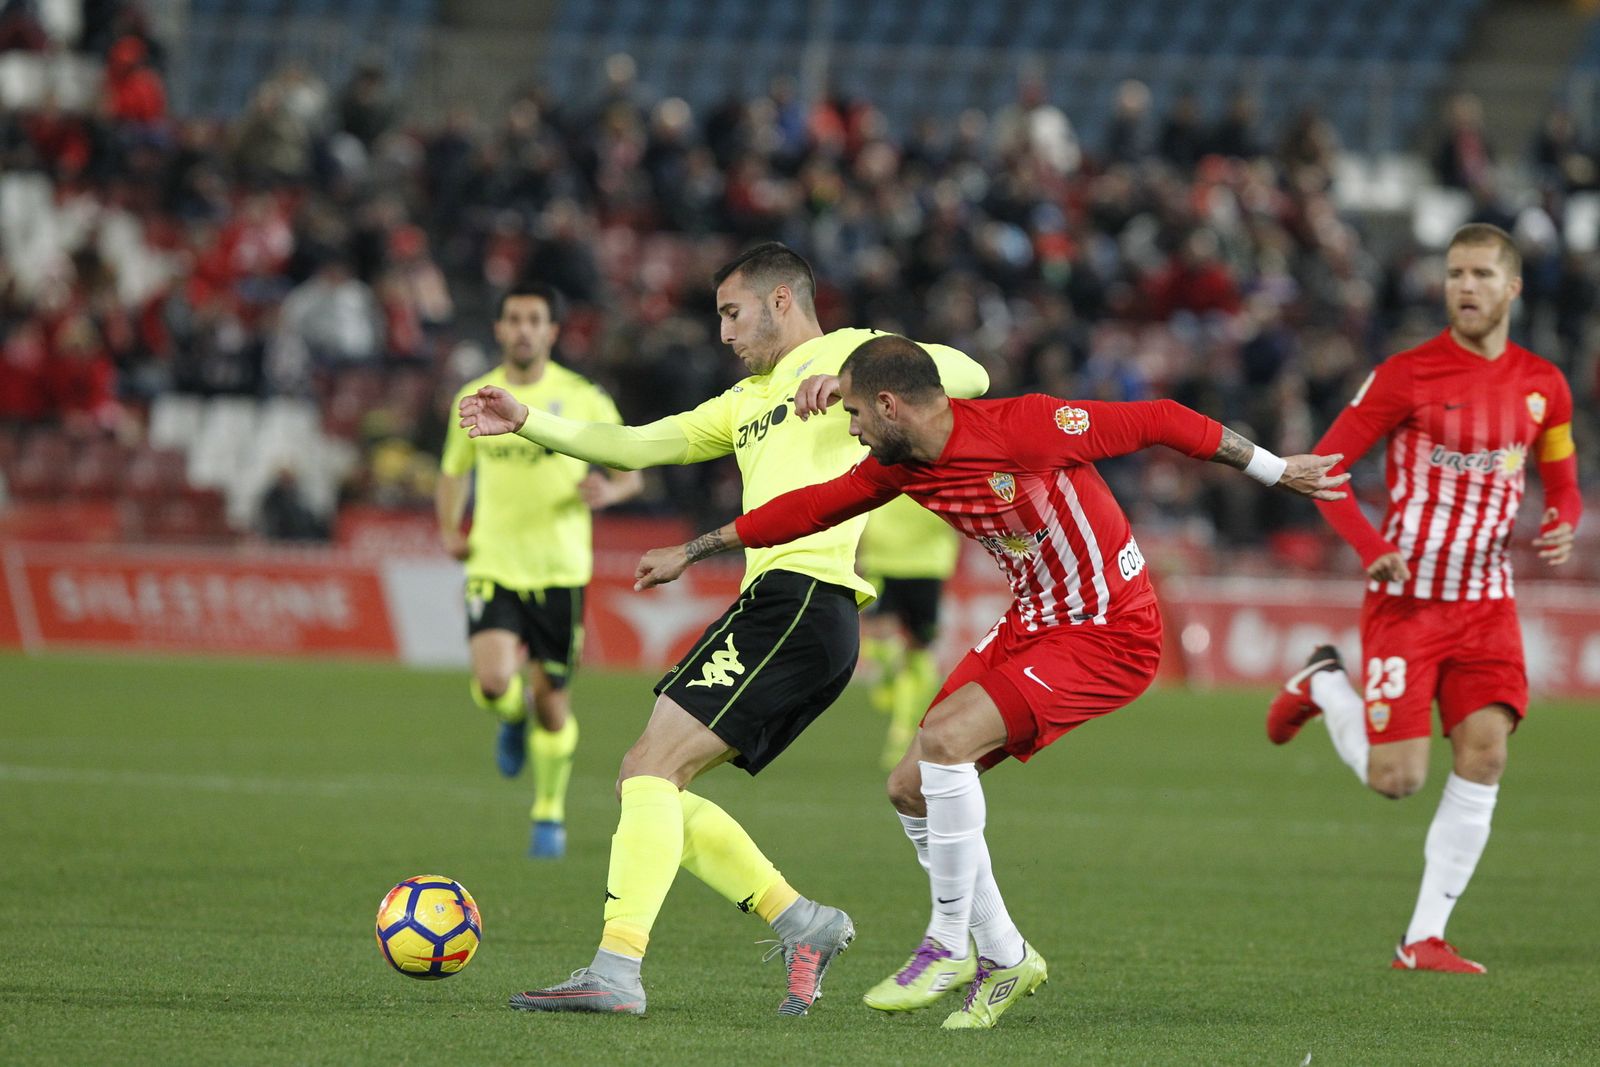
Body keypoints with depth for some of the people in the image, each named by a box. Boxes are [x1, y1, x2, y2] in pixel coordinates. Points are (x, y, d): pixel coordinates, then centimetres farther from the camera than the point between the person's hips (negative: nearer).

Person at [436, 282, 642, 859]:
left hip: (559, 569, -1)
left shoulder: (584, 398, -2)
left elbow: (631, 473, 6)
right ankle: (514, 719, 17)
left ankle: (550, 815, 25)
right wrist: (450, 531, 3)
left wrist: (609, 490, -17)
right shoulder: (474, 399, 4)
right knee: (493, 681, -21)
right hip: (493, 567, 1)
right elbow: (454, 472, 20)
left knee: (553, 699, 4)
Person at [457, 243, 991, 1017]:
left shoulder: (845, 352, 4)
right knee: (647, 783, 7)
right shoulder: (748, 400, 30)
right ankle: (800, 923, 6)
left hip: (802, 597, -10)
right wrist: (528, 424, 19)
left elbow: (965, 374, -10)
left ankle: (616, 969, -24)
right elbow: (640, 446, 28)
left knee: (654, 765, -16)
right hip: (776, 610, 10)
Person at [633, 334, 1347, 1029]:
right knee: (911, 787, 3)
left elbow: (1158, 422, -17)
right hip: (1031, 626, 9)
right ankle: (1005, 957, 17)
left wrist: (1276, 471, -8)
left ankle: (950, 944, -10)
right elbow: (812, 508, 14)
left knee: (945, 737, -25)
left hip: (1111, 635, -9)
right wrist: (691, 552, 20)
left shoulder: (1026, 428, -24)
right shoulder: (899, 466, 0)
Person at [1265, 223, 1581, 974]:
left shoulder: (1543, 386, 5)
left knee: (1484, 755, -10)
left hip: (1486, 600, 4)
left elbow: (1562, 483, 18)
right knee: (1395, 779, -7)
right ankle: (1324, 686, 25)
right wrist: (1370, 545, -20)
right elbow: (1324, 466, -6)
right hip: (1408, 597, -4)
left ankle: (1425, 939, -1)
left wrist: (1561, 528, -6)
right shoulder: (1406, 376, -9)